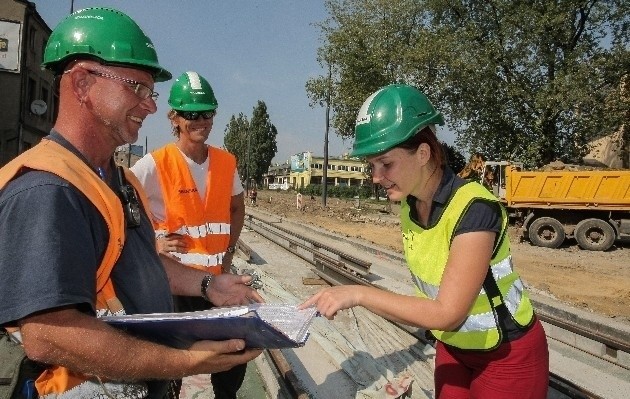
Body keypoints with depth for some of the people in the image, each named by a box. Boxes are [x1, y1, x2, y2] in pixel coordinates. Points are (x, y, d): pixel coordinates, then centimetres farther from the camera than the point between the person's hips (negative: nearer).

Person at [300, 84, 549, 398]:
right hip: (452, 346, 6)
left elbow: (448, 313, -32)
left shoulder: (474, 208, -30)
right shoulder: (409, 206, -8)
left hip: (506, 356, -6)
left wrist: (359, 294, -33)